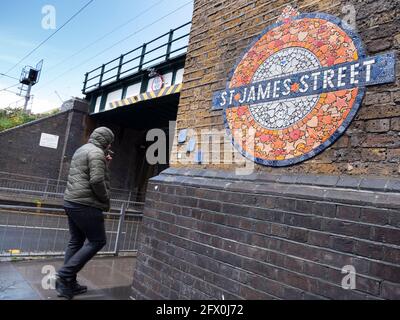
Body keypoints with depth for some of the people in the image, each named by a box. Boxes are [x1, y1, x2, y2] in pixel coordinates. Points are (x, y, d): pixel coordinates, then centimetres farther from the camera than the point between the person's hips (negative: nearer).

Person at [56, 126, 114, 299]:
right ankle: (64, 275, -2)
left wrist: (105, 164, 17)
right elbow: (97, 181, -22)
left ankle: (68, 283, 18)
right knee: (97, 241, 0)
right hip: (86, 204, -10)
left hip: (70, 202, 10)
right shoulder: (97, 152, -12)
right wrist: (106, 200, -8)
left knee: (76, 241, 14)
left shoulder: (81, 150, 19)